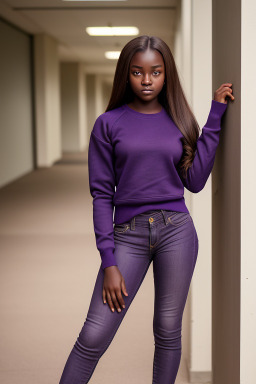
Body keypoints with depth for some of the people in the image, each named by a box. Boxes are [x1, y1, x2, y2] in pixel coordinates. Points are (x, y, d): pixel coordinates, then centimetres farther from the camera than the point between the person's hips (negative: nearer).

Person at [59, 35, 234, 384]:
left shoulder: (177, 120, 8)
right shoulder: (109, 123, 1)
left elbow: (194, 181, -1)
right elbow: (102, 194, 0)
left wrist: (215, 116, -2)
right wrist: (109, 262, -6)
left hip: (176, 231, 2)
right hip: (128, 235, -2)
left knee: (168, 331, 10)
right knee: (93, 337, -4)